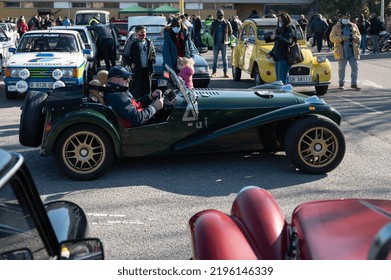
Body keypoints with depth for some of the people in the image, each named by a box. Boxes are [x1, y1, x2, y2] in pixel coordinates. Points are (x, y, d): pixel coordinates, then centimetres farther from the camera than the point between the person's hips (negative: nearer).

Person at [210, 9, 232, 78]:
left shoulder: (227, 23, 1)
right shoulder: (214, 23, 6)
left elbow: (230, 32, 10)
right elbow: (211, 32, 17)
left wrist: (227, 38, 3)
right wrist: (214, 38, 8)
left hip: (224, 43, -1)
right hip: (216, 43, 1)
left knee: (224, 58, 2)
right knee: (215, 58, 4)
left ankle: (225, 72, 5)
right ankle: (214, 72, 10)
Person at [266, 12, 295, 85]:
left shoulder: (289, 30, -6)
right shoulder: (279, 30, 19)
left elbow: (288, 42, -23)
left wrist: (276, 37, -28)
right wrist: (270, 54, 10)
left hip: (284, 59, -9)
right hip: (277, 58, 9)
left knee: (282, 81, -13)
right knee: (278, 81, 10)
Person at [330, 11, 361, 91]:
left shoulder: (353, 26, 14)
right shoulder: (336, 27, 4)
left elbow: (359, 36, 18)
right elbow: (332, 37, -3)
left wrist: (356, 38, -7)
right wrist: (341, 38, -18)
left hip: (353, 51, 3)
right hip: (342, 51, -3)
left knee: (355, 67, 0)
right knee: (341, 68, 3)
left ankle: (354, 83, 7)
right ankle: (341, 83, 14)